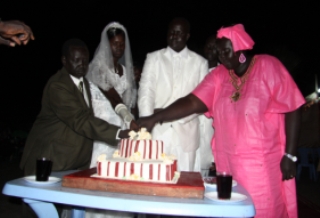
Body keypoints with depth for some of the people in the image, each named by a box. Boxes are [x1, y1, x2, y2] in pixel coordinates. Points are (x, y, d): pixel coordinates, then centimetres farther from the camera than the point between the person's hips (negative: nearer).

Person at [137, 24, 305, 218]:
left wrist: (290, 155, -10)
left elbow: (293, 109, -7)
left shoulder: (268, 66, -5)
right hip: (228, 163, 4)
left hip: (263, 164, -3)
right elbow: (192, 102, -6)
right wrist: (155, 118, -18)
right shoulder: (219, 75, 5)